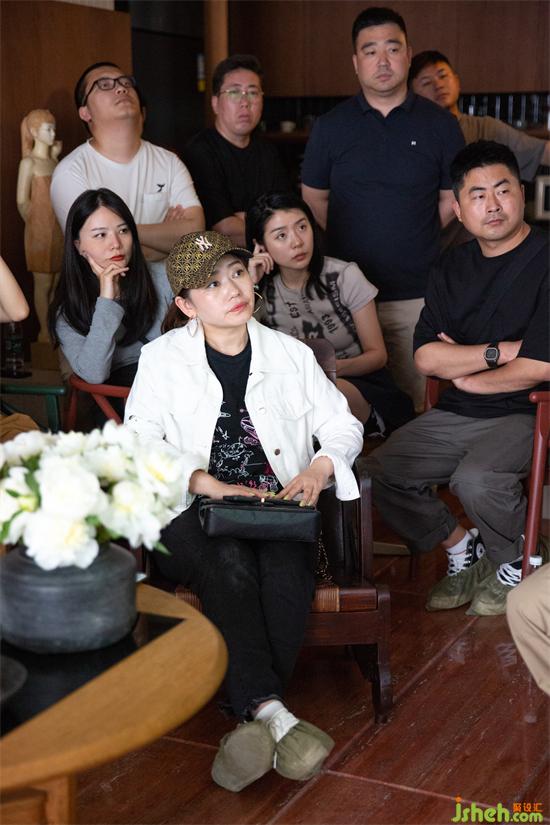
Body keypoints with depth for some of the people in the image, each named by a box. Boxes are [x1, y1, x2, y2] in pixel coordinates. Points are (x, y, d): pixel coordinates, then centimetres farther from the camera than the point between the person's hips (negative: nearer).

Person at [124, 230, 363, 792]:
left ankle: (252, 716, -33)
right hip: (193, 515, -1)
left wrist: (321, 467, -9)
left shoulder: (290, 354, 15)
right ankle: (273, 714, -38)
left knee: (288, 569, -33)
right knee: (230, 566, -35)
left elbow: (343, 425, 14)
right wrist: (206, 483, -19)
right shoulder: (163, 358, 7)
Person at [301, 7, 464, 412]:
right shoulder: (331, 126, 6)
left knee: (415, 407, 5)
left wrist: (411, 238, 7)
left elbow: (452, 199, 11)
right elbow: (313, 198, 14)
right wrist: (349, 242, 8)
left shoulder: (440, 124, 5)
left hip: (418, 293, 0)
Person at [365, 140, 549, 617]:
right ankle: (461, 547, 14)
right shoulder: (453, 268, 11)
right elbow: (426, 357, 1)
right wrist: (500, 351, -12)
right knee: (378, 472, -9)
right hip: (458, 415, 7)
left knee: (476, 479, -33)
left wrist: (464, 375, -4)